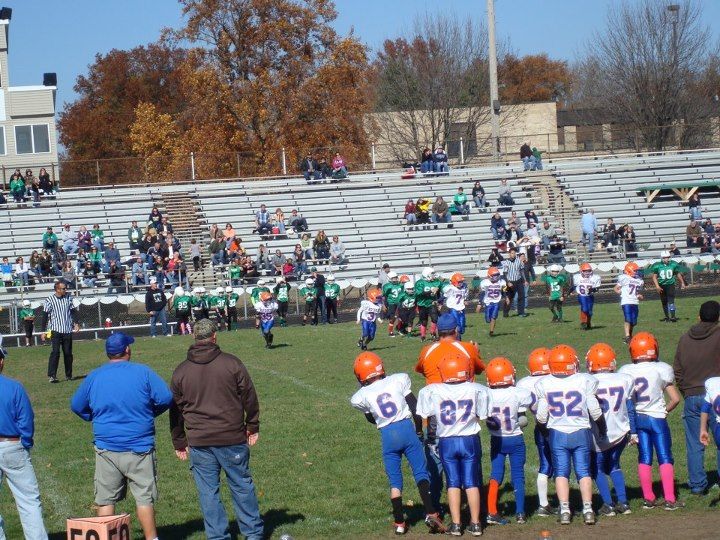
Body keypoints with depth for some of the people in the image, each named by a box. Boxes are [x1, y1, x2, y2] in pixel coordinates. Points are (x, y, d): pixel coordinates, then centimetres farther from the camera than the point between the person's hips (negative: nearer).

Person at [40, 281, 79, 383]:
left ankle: (69, 375, 18)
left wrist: (76, 323, -1)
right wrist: (43, 331, -6)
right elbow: (45, 316, -4)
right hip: (55, 330, -4)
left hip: (67, 330, 4)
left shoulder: (68, 298, 5)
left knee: (68, 353, 8)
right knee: (55, 352, -14)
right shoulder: (50, 300, -6)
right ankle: (52, 375, -14)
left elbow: (73, 311, 14)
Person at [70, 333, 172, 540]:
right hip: (139, 448, -2)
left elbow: (76, 406, 13)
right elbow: (166, 398, -8)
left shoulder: (94, 377, 4)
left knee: (105, 499, 8)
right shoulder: (143, 372, -5)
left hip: (106, 448, 2)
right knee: (145, 497, 4)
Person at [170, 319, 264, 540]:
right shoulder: (232, 363, -3)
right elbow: (249, 398, 1)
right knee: (242, 485, 11)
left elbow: (175, 410, 9)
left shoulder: (181, 371, 4)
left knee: (208, 492, 6)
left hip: (199, 443, 1)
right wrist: (252, 428, 13)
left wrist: (179, 443, 17)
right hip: (233, 438, -1)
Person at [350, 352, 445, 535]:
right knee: (421, 472, 5)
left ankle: (399, 522, 13)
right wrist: (419, 430, 14)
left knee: (395, 481, 10)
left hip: (387, 436, 0)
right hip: (407, 429, 0)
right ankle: (430, 513, -6)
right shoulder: (398, 380, 1)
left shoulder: (361, 397, 0)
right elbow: (415, 407, 4)